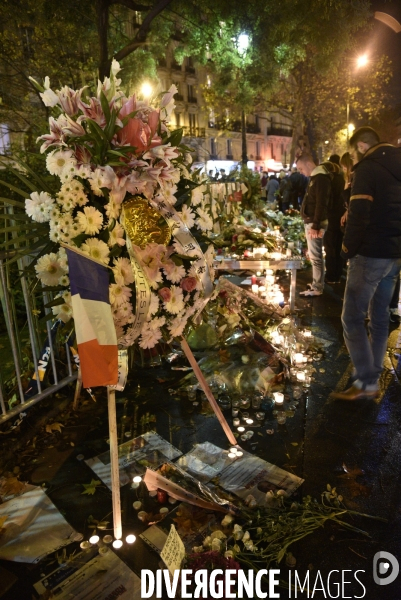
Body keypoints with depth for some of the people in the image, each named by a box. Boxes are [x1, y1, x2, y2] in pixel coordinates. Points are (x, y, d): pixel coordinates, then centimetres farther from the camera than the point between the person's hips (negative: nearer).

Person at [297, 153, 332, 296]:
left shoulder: (321, 178, -16)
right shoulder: (315, 177, 16)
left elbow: (321, 205, -22)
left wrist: (315, 226, -24)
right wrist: (311, 223, 18)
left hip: (315, 223, -10)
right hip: (310, 221, 10)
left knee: (315, 256, -6)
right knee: (315, 255, 14)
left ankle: (317, 288, 0)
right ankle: (317, 283, 23)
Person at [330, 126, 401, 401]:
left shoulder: (367, 168, -10)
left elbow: (358, 215, -20)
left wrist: (348, 249, -10)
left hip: (371, 254, -8)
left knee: (353, 317, -4)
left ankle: (366, 383, -4)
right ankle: (374, 376, 23)